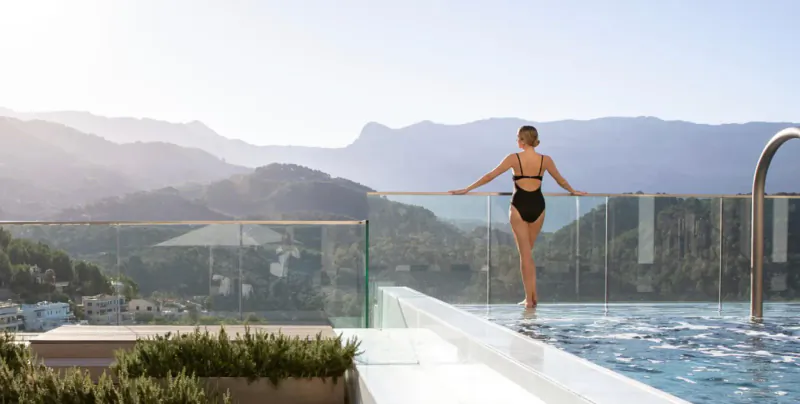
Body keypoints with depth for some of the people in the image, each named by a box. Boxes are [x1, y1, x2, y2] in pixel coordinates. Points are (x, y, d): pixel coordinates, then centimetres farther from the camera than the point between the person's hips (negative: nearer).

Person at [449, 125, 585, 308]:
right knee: (528, 251, 18)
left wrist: (467, 189, 4)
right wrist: (573, 191, 37)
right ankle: (532, 296, 16)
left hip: (519, 206, -3)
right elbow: (560, 180, 18)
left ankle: (529, 298, 3)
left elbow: (490, 176, -4)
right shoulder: (545, 160, 2)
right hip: (537, 206, 3)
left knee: (525, 253, 3)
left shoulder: (514, 158, -6)